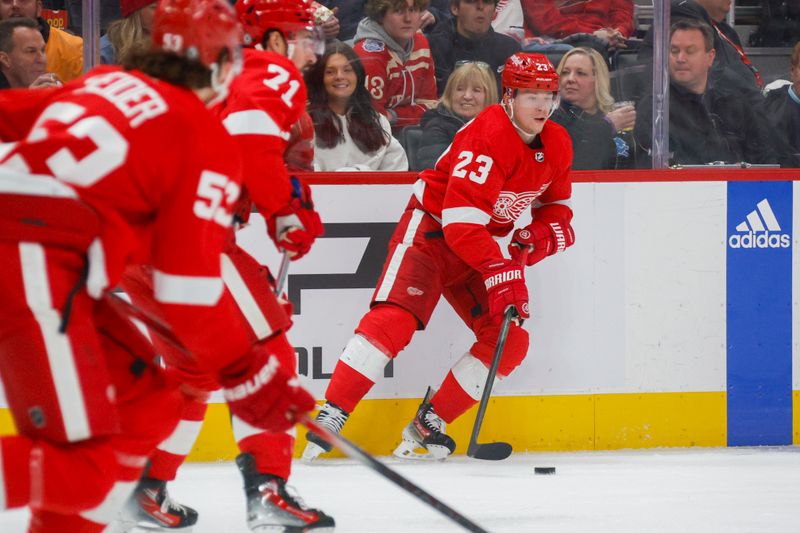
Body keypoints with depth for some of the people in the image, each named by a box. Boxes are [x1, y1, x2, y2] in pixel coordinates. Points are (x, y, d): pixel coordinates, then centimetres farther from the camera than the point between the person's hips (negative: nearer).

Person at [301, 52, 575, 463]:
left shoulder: (557, 145, -1)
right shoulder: (489, 136, -26)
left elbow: (556, 203, 16)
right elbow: (461, 219, -32)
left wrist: (544, 232, -7)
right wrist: (500, 271, -37)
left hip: (478, 246, 8)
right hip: (430, 229, -8)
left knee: (510, 340, -3)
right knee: (394, 320, -26)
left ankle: (428, 424, 3)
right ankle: (331, 417, -27)